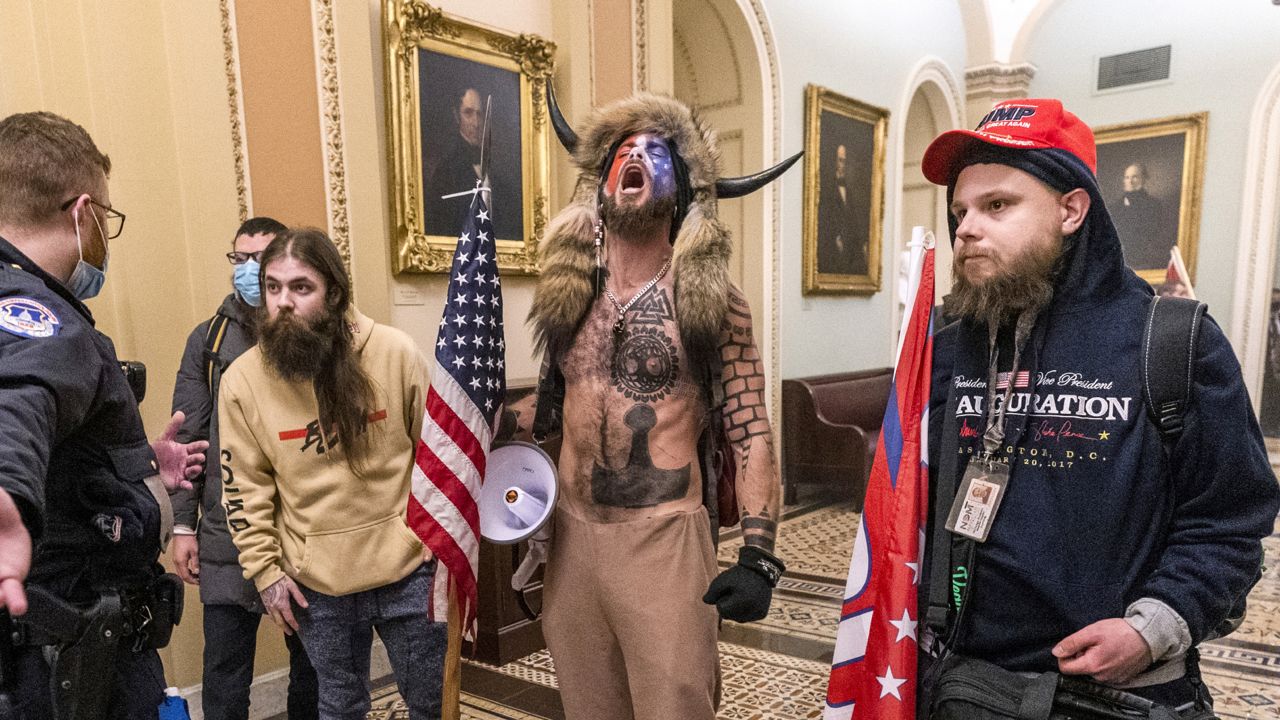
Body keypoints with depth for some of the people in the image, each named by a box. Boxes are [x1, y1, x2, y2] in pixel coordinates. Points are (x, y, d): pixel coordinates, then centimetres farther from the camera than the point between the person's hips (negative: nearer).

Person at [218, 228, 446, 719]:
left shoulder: (395, 353, -12)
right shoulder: (242, 379, -8)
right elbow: (244, 486, 0)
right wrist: (265, 570, -1)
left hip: (407, 568, -1)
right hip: (317, 583, 1)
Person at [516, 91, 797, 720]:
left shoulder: (713, 302, -6)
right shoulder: (567, 295, 5)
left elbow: (751, 435, -8)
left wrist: (758, 557, -16)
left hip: (662, 537, -4)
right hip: (572, 534, 5)